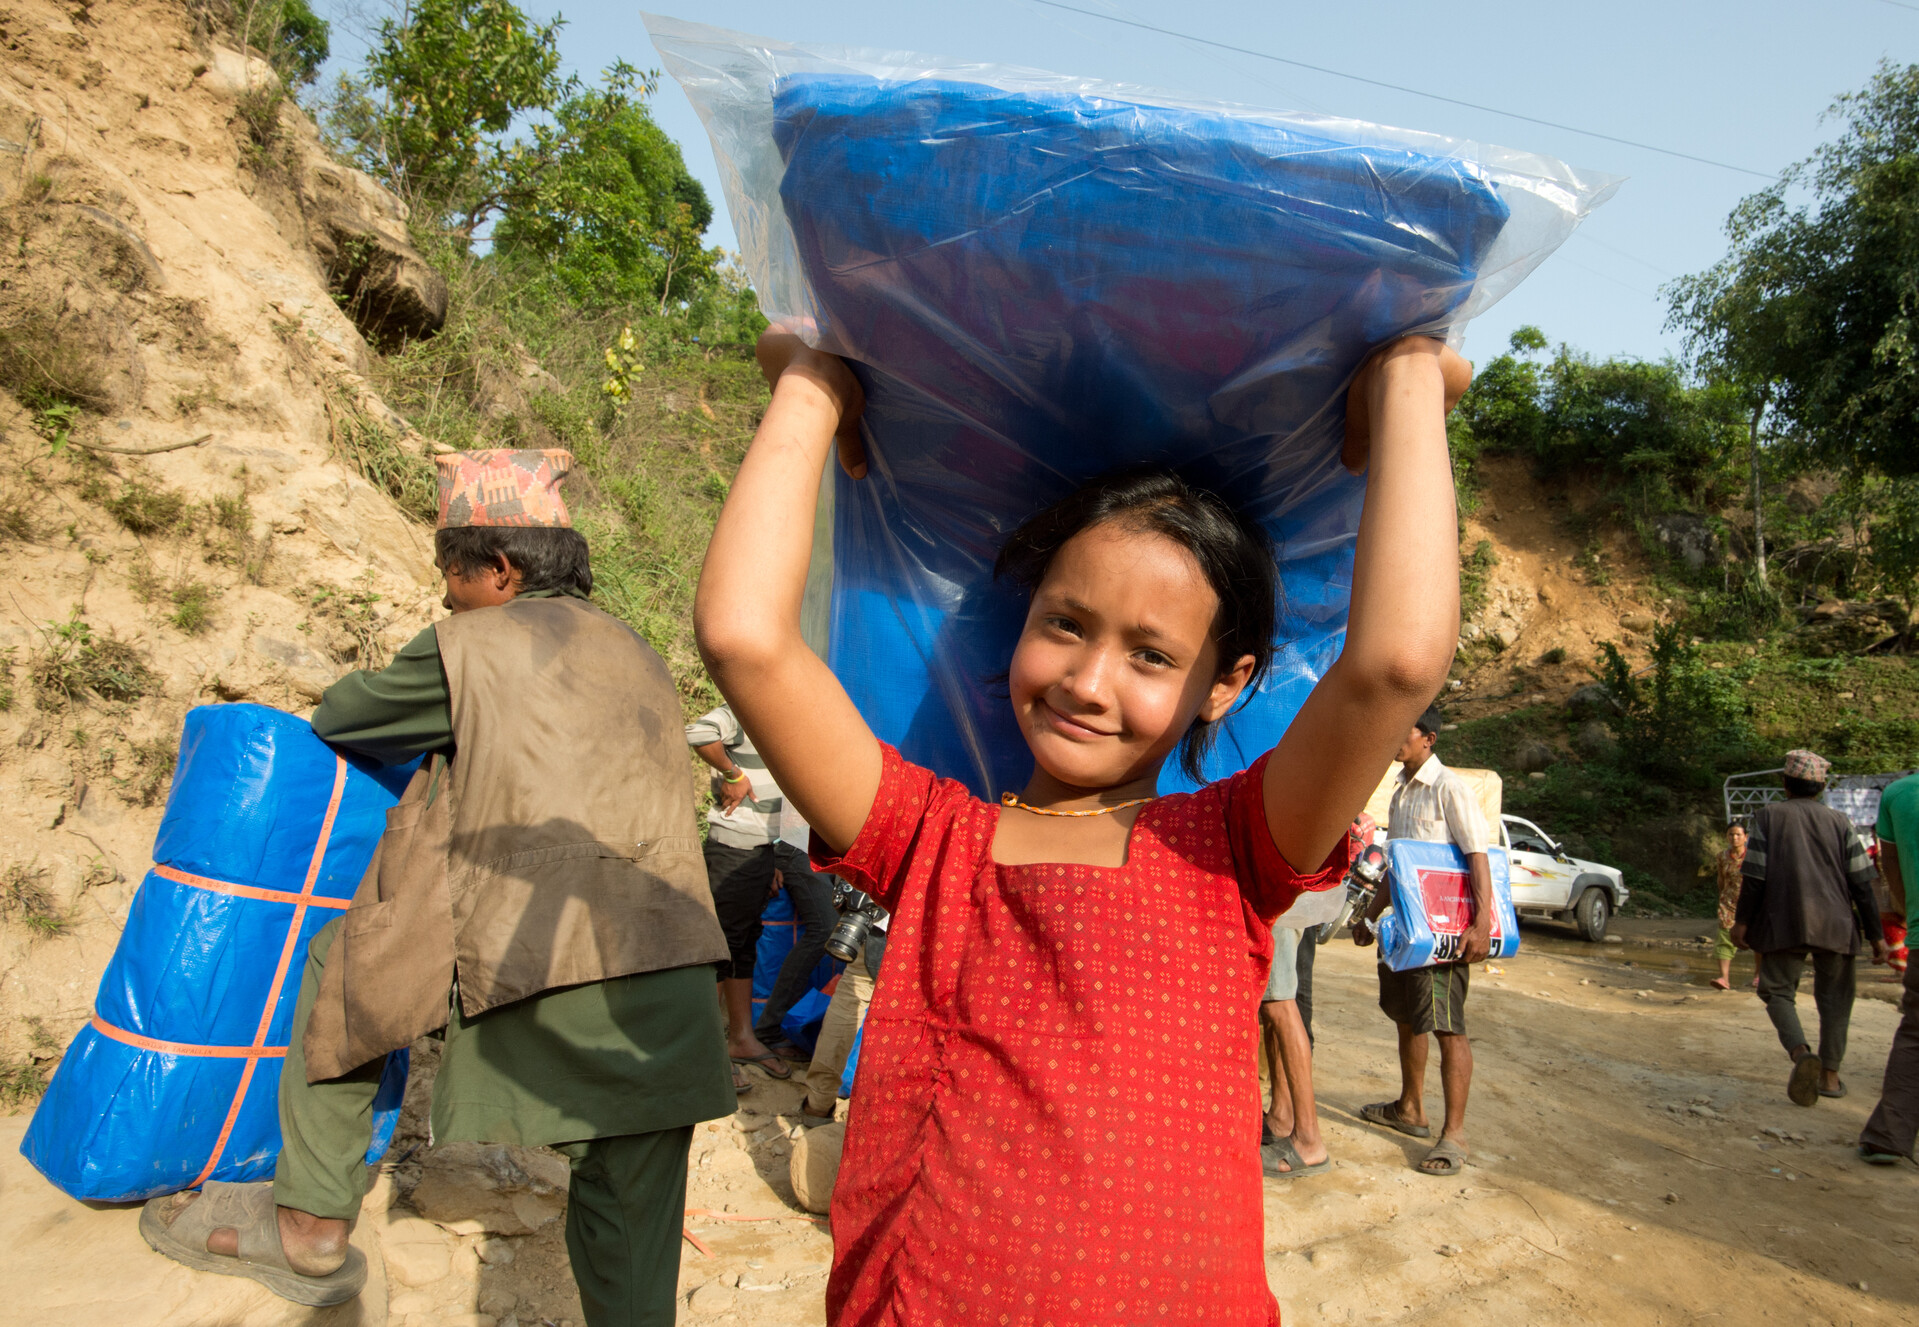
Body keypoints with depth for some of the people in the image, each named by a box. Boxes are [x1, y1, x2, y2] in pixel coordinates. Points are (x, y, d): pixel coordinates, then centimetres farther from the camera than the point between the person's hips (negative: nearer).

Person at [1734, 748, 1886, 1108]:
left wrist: (1742, 921, -2)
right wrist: (1875, 935, 9)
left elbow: (1754, 875, -7)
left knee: (1778, 991, 6)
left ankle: (1801, 1052, -19)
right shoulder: (1840, 823, 5)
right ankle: (1829, 1075, 17)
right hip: (1835, 927, 2)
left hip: (1784, 925, -2)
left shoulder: (1769, 816, -1)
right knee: (1834, 999, 14)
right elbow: (1862, 884, 3)